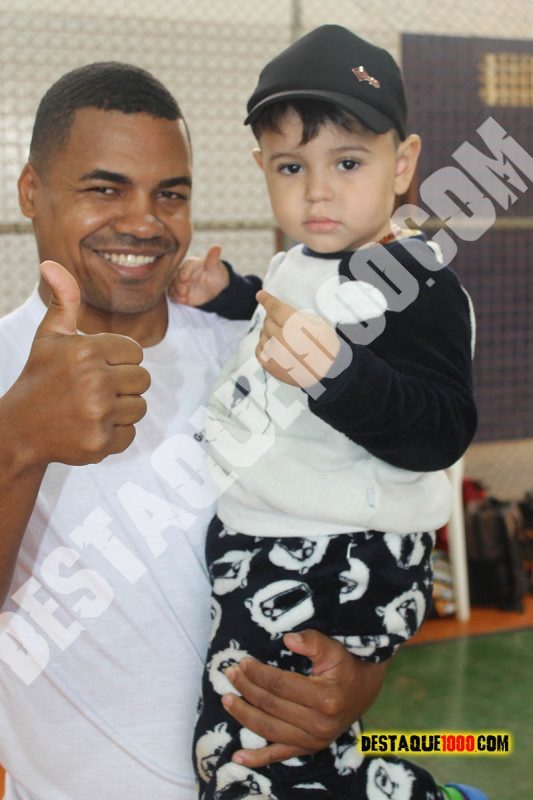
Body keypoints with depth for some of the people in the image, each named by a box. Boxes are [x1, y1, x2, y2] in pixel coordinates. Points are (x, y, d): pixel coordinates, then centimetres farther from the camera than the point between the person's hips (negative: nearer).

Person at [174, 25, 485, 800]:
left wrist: (335, 372, -41)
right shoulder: (295, 265, 11)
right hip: (255, 547, 10)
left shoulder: (419, 286, -17)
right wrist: (224, 298, 16)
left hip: (336, 568, -9)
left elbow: (439, 432, -27)